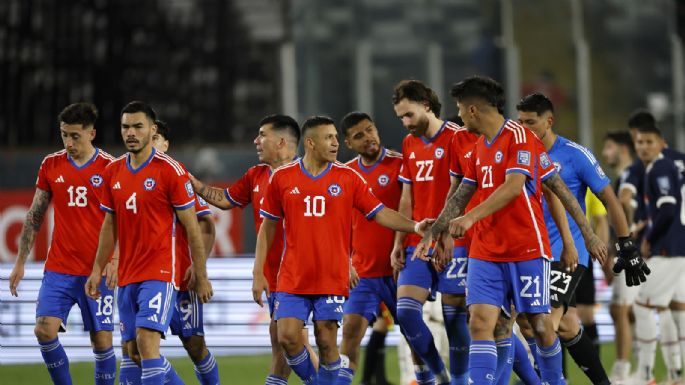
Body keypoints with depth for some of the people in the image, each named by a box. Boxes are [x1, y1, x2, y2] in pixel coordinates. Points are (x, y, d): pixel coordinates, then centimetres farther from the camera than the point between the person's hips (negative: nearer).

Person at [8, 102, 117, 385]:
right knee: (44, 330, -12)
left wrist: (114, 260, -17)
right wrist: (20, 262, 11)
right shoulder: (51, 165, 6)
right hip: (58, 269, 2)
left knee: (102, 340, -2)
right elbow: (34, 217, 13)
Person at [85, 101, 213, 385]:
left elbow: (191, 226, -6)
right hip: (127, 276, 7)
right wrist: (97, 270, 13)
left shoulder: (171, 170, -9)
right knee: (132, 350, 7)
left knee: (146, 343, -19)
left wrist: (201, 276, -6)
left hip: (160, 273, -7)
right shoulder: (113, 172, 9)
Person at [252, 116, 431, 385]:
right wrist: (258, 273, 5)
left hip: (332, 279, 0)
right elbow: (267, 228, 9)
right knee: (288, 337, -9)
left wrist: (414, 226, -14)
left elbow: (379, 213, 2)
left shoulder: (348, 178, 2)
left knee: (327, 343, -4)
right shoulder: (282, 178, 3)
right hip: (292, 279, 0)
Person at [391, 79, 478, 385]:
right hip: (416, 243, 6)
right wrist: (399, 242, 12)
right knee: (405, 310, -5)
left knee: (454, 314, -2)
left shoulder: (457, 138, -7)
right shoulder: (409, 144, 15)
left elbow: (456, 193, -11)